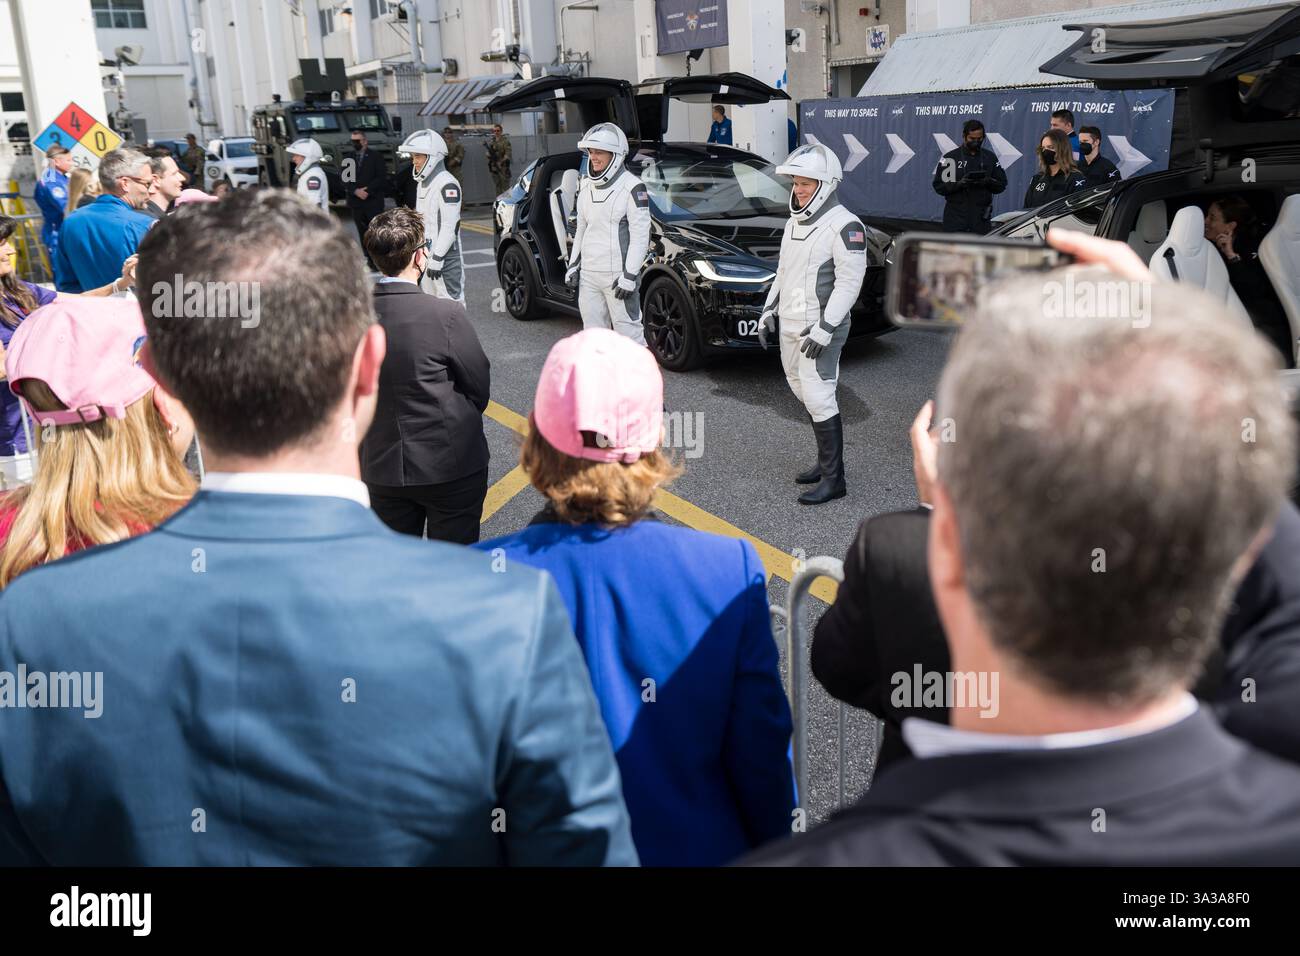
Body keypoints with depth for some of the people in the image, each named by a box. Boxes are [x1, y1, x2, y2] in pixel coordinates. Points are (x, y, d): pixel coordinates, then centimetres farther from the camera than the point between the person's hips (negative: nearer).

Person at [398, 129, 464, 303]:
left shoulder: (446, 184, -15)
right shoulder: (422, 183, 16)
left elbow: (450, 226, -20)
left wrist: (437, 257, -21)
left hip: (444, 258, -10)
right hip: (425, 255, 10)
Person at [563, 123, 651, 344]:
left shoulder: (632, 187, -9)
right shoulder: (586, 186, 13)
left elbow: (640, 235, -13)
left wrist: (630, 275, -18)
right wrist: (573, 264, 15)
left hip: (617, 275, -7)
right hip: (589, 274, 7)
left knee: (628, 331, -5)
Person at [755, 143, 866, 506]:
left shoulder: (845, 225, -13)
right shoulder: (794, 223, 14)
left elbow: (850, 281, -19)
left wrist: (825, 327, -23)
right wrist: (769, 310, 16)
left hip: (820, 329, -9)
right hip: (790, 326, 9)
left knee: (819, 398, -10)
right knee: (804, 393, 14)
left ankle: (833, 479, -4)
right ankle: (827, 461, 26)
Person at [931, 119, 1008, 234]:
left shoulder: (990, 157, 11)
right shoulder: (950, 158, 2)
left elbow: (1002, 184, 11)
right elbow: (938, 185, -3)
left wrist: (988, 182, -10)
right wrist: (959, 184, -19)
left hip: (981, 217, 3)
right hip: (955, 218, -2)